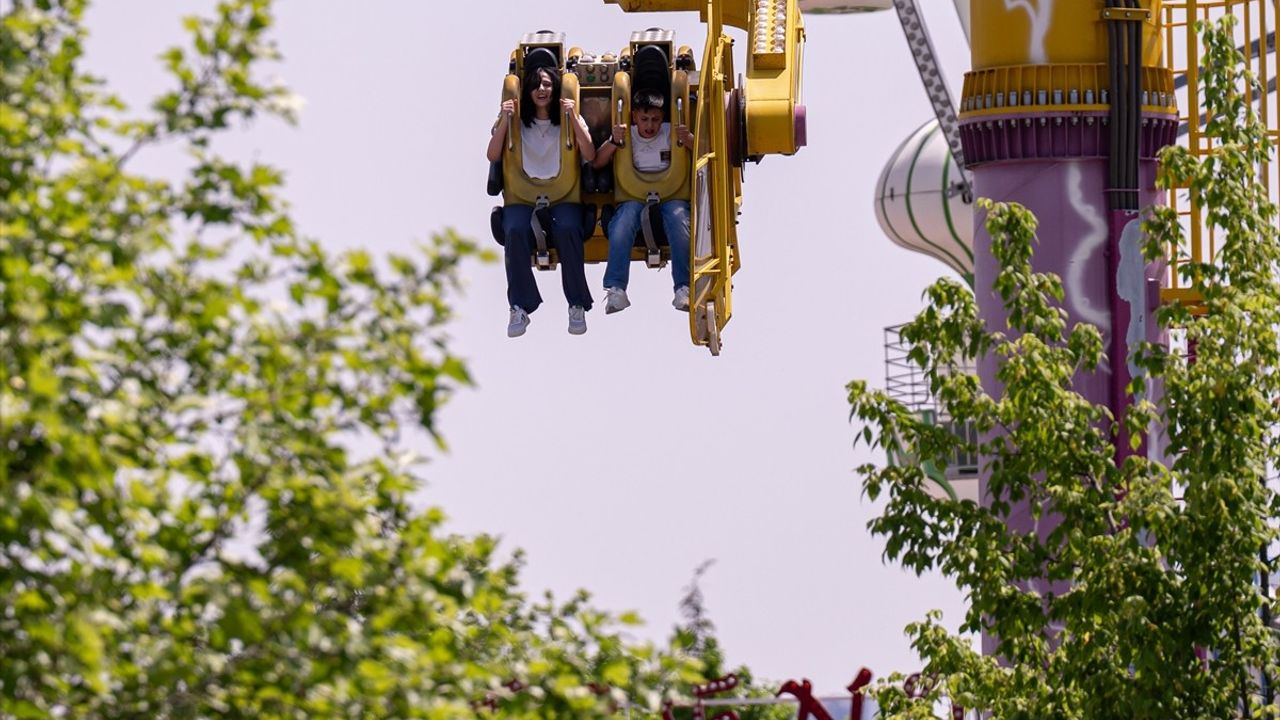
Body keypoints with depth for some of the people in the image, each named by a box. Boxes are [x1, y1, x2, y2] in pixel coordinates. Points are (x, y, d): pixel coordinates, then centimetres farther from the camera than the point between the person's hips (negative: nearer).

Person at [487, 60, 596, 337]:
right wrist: (504, 121, -8)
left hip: (563, 197, 0)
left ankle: (577, 306, -24)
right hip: (523, 197, 0)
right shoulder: (518, 122, 14)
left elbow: (590, 155, -2)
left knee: (567, 229, -34)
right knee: (515, 231, -33)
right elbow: (493, 156, 2)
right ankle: (520, 308, -28)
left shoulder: (568, 120, 13)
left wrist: (574, 117, -10)